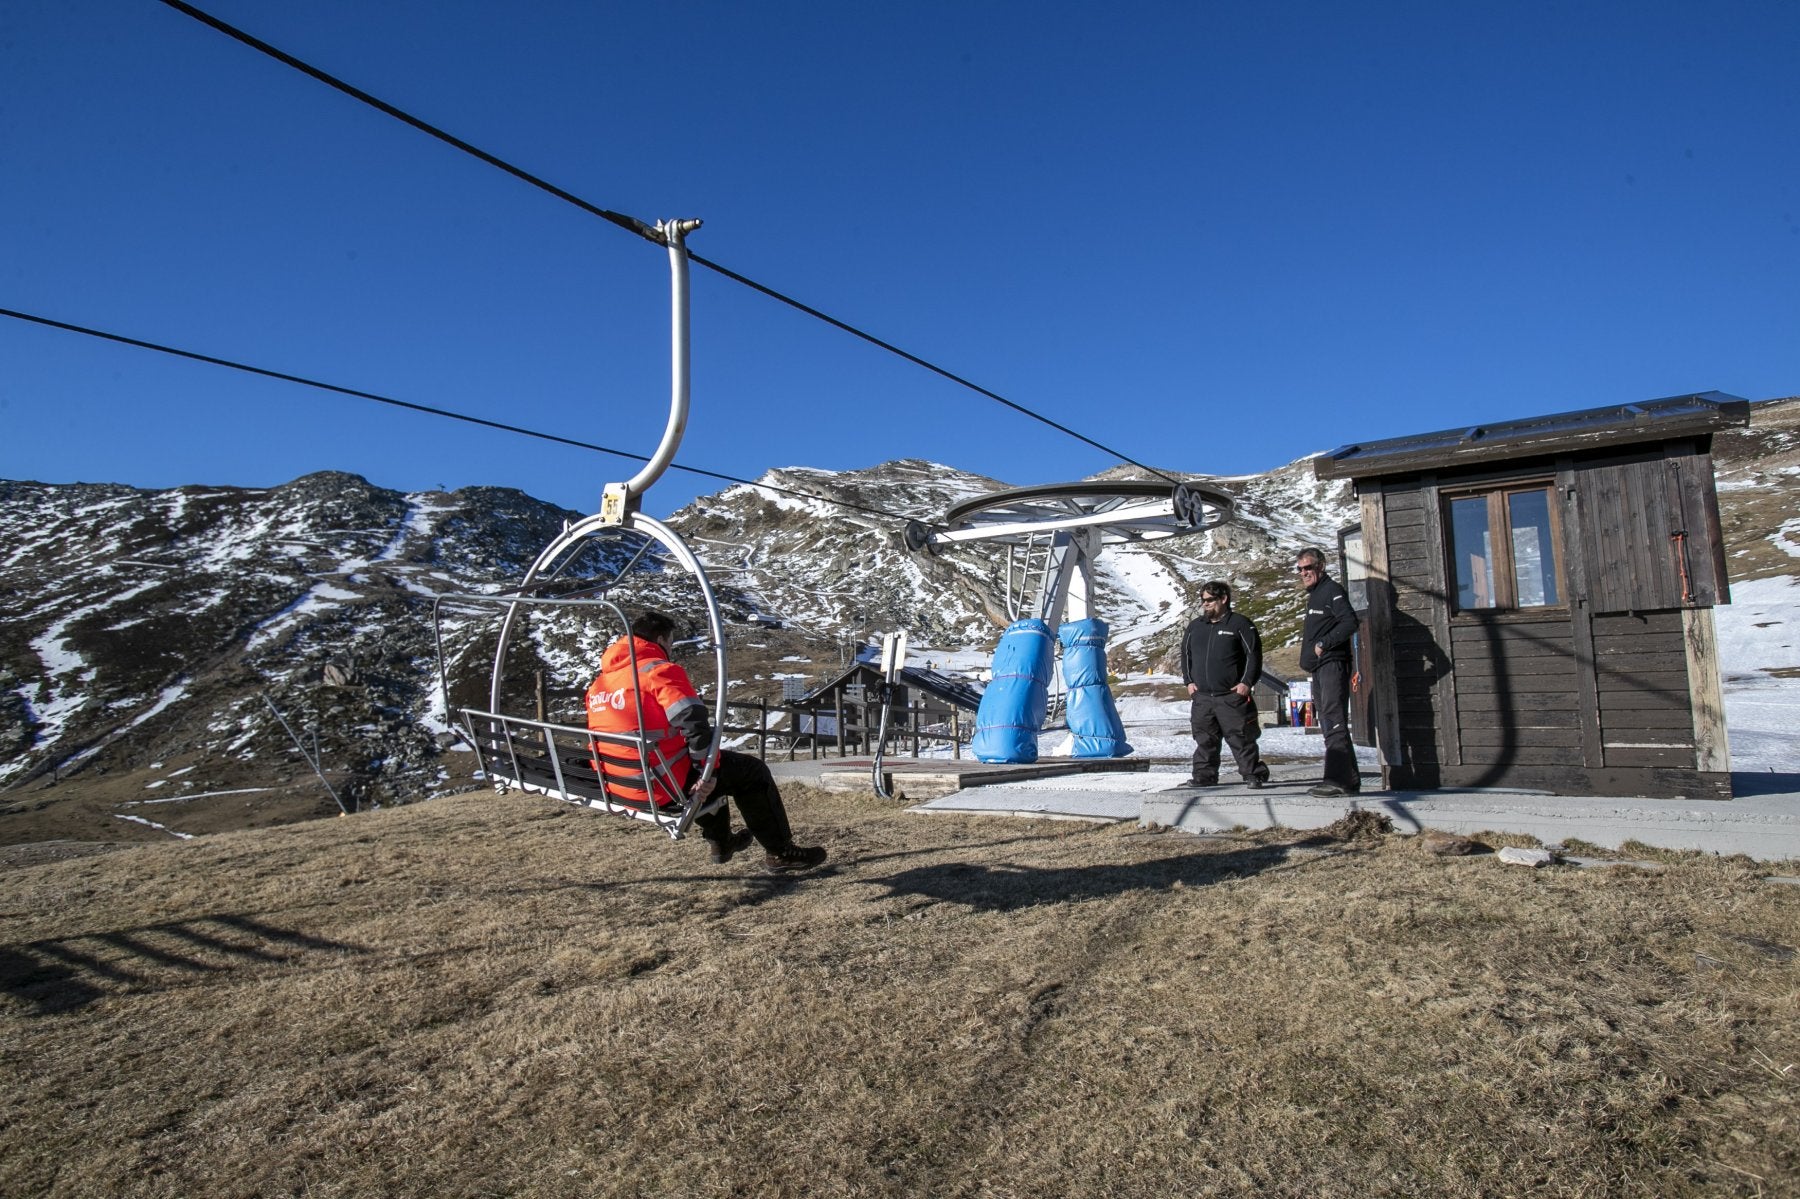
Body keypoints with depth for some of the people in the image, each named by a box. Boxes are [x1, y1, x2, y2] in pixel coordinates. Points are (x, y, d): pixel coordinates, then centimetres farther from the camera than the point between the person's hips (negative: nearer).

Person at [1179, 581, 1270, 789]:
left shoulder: (1240, 624, -2)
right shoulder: (1195, 626, 13)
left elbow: (1254, 654, -4)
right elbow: (1186, 654, 20)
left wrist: (1247, 682, -10)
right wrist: (1189, 681, 11)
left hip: (1233, 696, -5)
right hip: (1201, 697, 5)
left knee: (1241, 738, -3)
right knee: (1204, 740, 8)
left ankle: (1253, 774, 6)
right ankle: (1205, 775, 16)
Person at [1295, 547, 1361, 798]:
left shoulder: (1331, 590, -7)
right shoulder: (1314, 595, 23)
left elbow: (1350, 622, -20)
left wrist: (1323, 643, -18)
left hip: (1332, 664, -10)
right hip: (1319, 668, 10)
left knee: (1334, 722, -14)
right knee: (1330, 724, 10)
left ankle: (1337, 779, -17)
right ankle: (1350, 780, 15)